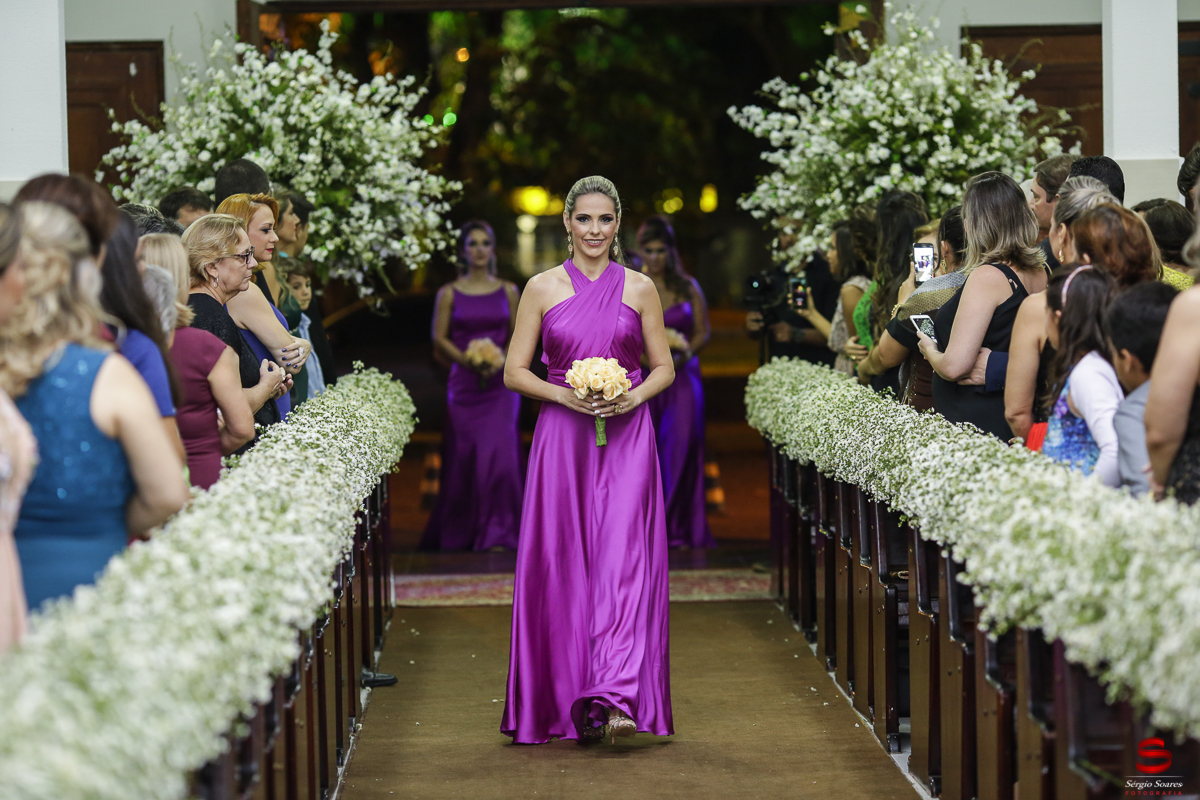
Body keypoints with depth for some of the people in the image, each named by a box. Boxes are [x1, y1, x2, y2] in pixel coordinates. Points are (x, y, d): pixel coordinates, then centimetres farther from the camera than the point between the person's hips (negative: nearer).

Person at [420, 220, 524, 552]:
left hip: (500, 385, 0)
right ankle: (457, 534, 14)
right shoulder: (449, 293, 5)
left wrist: (501, 361, -8)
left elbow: (517, 337, 11)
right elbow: (439, 339, 2)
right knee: (463, 458, 1)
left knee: (498, 453, -11)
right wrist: (468, 361, -14)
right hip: (464, 384, 0)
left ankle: (497, 535, -8)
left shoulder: (508, 291, 9)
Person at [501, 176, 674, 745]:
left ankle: (617, 699, -18)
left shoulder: (640, 288, 6)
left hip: (626, 439, -1)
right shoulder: (542, 288, 5)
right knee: (562, 563, 1)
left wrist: (632, 397, -9)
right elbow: (514, 373, 5)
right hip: (562, 439, 1)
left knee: (623, 559, -11)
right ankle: (567, 702, 11)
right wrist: (567, 395, -11)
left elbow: (664, 367, 11)